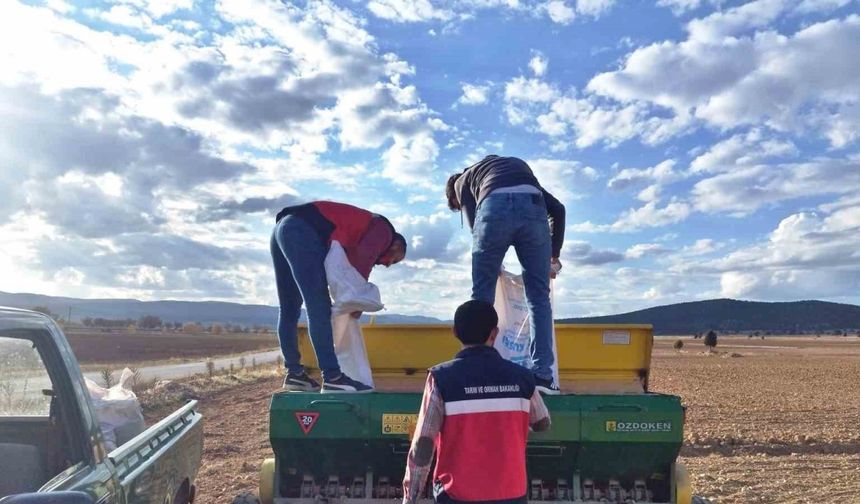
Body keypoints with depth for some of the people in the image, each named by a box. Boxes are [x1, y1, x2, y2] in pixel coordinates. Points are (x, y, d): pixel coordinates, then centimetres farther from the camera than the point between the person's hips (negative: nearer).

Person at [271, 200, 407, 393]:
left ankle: (294, 373, 22)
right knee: (319, 309, -12)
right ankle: (332, 378, -13)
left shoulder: (354, 239, 32)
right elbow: (364, 256, -12)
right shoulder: (384, 229, 6)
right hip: (301, 232, -10)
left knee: (289, 311, 13)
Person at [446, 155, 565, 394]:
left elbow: (475, 223, 16)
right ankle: (542, 374, 6)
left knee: (482, 296, 10)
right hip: (533, 207, 3)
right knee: (539, 297, 10)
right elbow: (557, 208, 31)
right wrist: (554, 255, 34)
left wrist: (493, 264, 28)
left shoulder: (463, 180, 32)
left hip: (494, 206, -2)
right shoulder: (519, 166, 42)